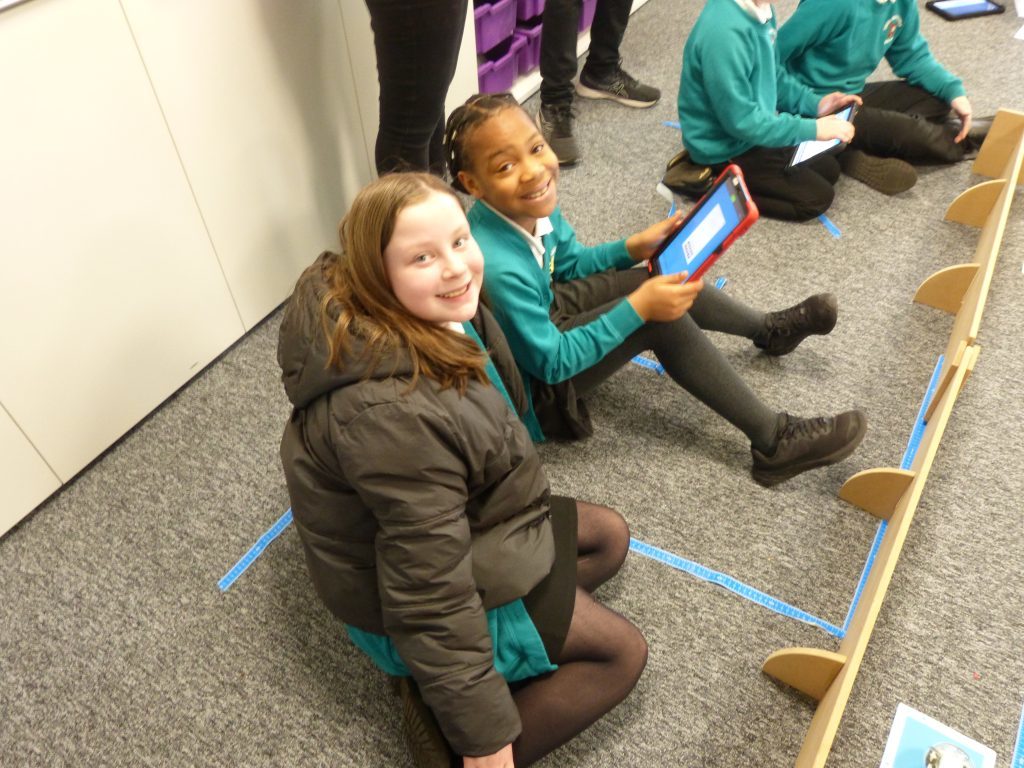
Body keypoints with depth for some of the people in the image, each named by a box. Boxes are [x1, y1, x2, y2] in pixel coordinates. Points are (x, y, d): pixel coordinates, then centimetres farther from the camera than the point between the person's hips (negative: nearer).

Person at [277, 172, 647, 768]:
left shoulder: (440, 318, -10)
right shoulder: (393, 411, -38)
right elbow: (432, 594, -32)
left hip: (462, 527, 9)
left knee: (609, 538, 16)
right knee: (622, 653, 2)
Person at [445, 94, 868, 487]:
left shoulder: (533, 205, -12)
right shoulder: (498, 268, -38)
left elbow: (569, 265, 8)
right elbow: (552, 363, -27)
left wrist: (635, 247, -6)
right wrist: (638, 307, -28)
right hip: (529, 386, -8)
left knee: (657, 280, 4)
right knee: (663, 320, -19)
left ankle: (770, 329, 28)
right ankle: (774, 442, -8)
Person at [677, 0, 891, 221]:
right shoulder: (725, 31, -31)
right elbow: (741, 120, -29)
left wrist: (814, 103, 1)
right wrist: (811, 129, -24)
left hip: (754, 127, 9)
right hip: (726, 148, -9)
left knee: (829, 170, 16)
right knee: (818, 197, -5)